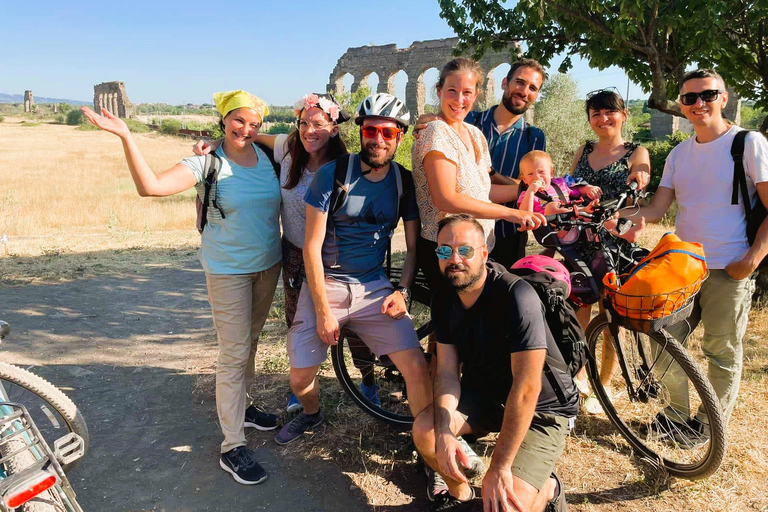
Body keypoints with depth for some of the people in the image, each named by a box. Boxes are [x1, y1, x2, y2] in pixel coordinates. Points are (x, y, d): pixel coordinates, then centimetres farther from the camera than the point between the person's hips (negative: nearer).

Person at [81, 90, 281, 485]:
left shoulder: (267, 154, -1)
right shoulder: (208, 163, -14)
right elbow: (151, 186, -26)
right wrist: (125, 136, -33)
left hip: (268, 264, 5)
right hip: (228, 270, -5)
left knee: (250, 341, 20)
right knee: (234, 355, -2)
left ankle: (240, 408, 41)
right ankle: (232, 447, 9)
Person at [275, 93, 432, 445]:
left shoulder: (405, 182, 0)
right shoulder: (332, 174, -10)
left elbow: (413, 246, 7)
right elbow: (312, 246, -10)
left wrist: (402, 291, -10)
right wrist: (323, 311, -12)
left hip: (374, 287, 2)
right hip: (324, 284, -1)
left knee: (415, 366, -13)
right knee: (300, 378, 2)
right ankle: (311, 414, 39)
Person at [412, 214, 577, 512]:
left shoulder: (516, 296, -30)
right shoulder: (444, 300, -7)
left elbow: (527, 389, -31)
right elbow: (447, 371, -8)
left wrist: (499, 468, -27)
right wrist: (444, 431, -26)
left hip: (540, 408, -6)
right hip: (484, 393, 6)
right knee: (425, 430, -17)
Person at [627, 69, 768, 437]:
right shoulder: (678, 154, 12)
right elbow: (657, 210, 5)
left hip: (729, 271, -5)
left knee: (722, 353, 4)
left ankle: (711, 424, 23)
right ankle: (678, 414, 24)